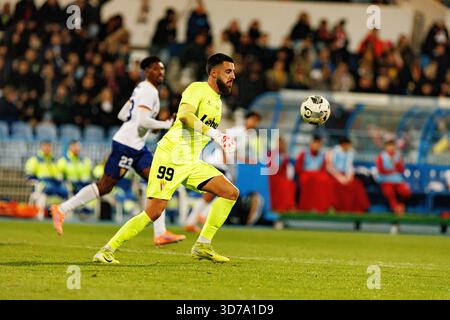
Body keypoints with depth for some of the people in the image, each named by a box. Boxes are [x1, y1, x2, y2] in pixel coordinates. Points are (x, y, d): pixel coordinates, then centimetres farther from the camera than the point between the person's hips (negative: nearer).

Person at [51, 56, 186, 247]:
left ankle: (160, 234, -4)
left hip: (137, 147, 10)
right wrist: (166, 124, -16)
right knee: (104, 186, -4)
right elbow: (142, 121, -25)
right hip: (126, 145, -10)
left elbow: (122, 115, 21)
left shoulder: (142, 89, 17)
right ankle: (61, 210, 7)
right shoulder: (148, 91, -14)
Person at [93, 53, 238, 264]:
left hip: (192, 162, 8)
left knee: (231, 193, -3)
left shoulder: (217, 100, 19)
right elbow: (185, 114, -26)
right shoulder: (197, 89, -7)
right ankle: (107, 251, -5)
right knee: (153, 212, -15)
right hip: (171, 157, -8)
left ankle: (202, 247, -1)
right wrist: (213, 133, -30)